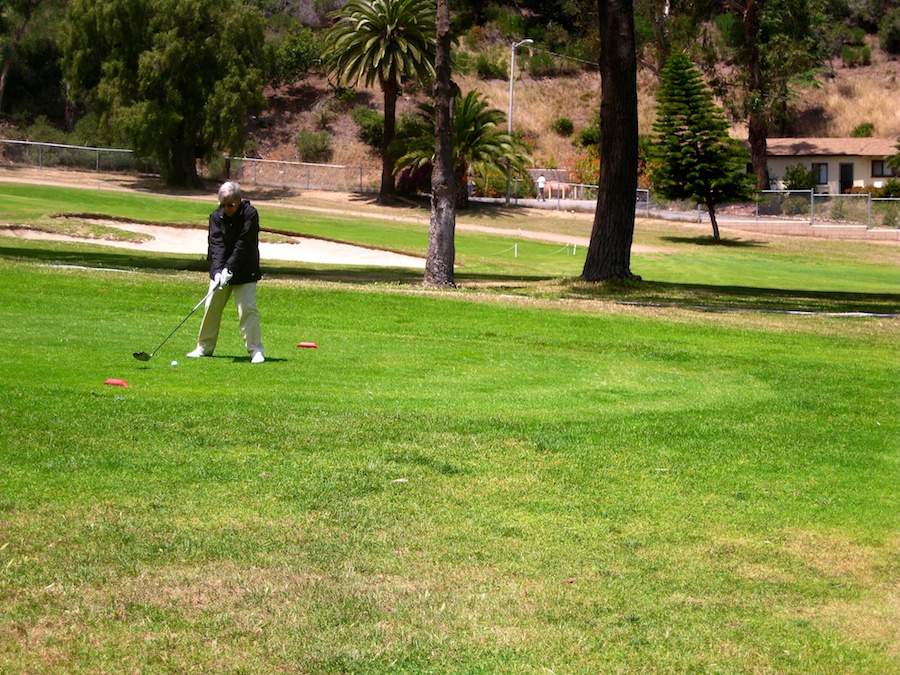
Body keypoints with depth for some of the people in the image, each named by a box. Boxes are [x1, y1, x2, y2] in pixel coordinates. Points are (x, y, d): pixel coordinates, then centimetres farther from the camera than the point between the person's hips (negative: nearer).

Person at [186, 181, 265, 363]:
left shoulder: (250, 214, -14)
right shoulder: (216, 216, -3)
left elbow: (242, 245, -20)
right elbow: (216, 245, -11)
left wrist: (229, 268, -25)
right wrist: (218, 270, -25)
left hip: (244, 272, -4)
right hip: (220, 270, 4)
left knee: (248, 309, -10)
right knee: (211, 307, 5)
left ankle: (255, 350, -5)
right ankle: (205, 347, 16)